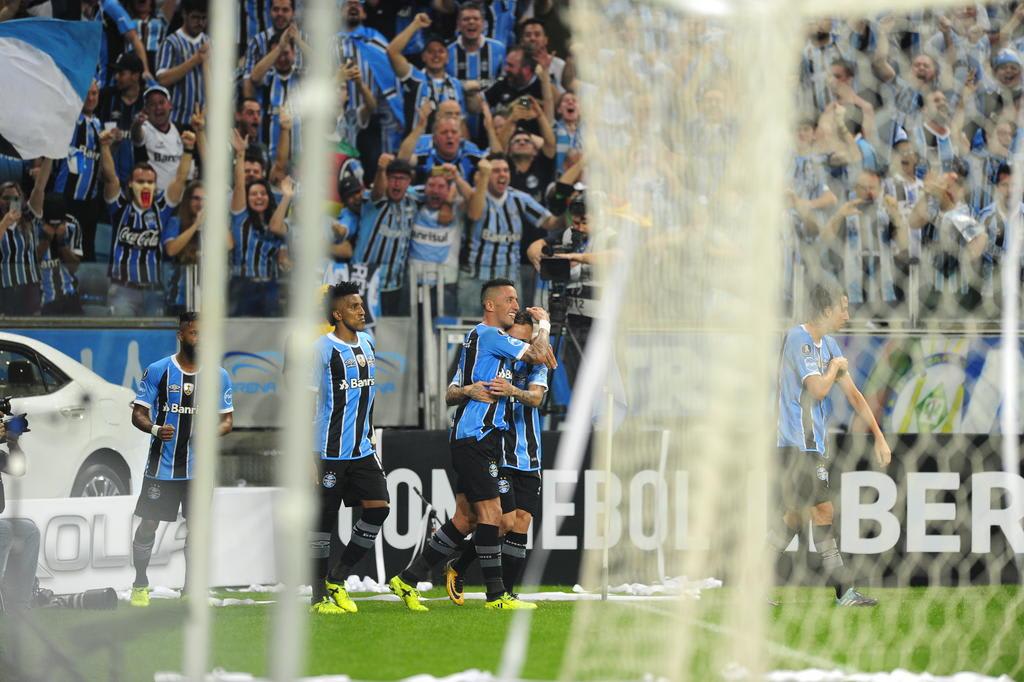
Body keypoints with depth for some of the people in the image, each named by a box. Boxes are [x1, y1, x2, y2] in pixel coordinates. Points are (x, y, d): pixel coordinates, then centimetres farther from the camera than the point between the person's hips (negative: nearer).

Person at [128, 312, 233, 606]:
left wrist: (212, 432, -14)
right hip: (162, 464, -2)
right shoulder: (157, 371, -3)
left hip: (199, 468, 2)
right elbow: (138, 414, 0)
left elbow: (227, 420, 9)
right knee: (148, 526, 1)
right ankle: (140, 586, 16)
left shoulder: (218, 376, 4)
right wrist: (154, 429, -21)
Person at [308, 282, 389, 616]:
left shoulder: (367, 343, 12)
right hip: (329, 451, -7)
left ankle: (337, 580, 9)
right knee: (323, 521, -1)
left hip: (362, 450, 7)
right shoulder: (322, 349, -11)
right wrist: (307, 455, -15)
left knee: (378, 507, -5)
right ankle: (320, 597, 8)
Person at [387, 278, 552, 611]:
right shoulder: (488, 335, -11)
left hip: (470, 438, 10)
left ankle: (408, 579, 13)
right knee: (490, 513, -9)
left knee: (464, 518, 9)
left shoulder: (478, 336, 20)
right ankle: (496, 594, -7)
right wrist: (544, 324, 5)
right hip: (476, 437, -10)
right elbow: (538, 355, -11)